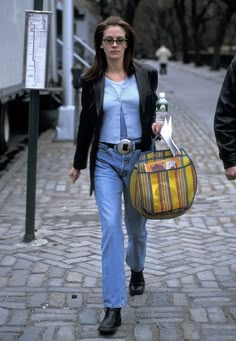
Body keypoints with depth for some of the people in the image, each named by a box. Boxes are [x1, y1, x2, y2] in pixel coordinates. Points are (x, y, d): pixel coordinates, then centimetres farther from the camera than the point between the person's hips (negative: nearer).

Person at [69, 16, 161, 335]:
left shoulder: (146, 74, 0)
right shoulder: (91, 80, 0)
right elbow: (86, 123, 9)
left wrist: (156, 124, -10)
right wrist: (79, 162, 15)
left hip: (139, 157, 1)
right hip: (106, 161, -1)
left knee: (136, 225, 16)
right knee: (111, 228, -11)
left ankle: (137, 269, 49)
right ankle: (113, 307, -9)